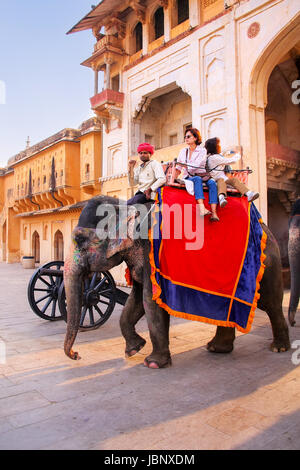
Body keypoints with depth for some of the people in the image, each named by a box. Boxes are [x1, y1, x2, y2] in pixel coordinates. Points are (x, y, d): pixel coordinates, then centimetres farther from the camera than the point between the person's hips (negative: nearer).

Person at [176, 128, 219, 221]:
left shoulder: (202, 150, 6)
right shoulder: (183, 151, 16)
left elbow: (196, 165, -9)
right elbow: (177, 168, 13)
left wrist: (185, 165, -9)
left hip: (202, 176, 0)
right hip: (188, 178, 0)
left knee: (212, 182, -32)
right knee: (197, 179, -35)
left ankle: (214, 213, -44)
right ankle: (202, 208, -56)